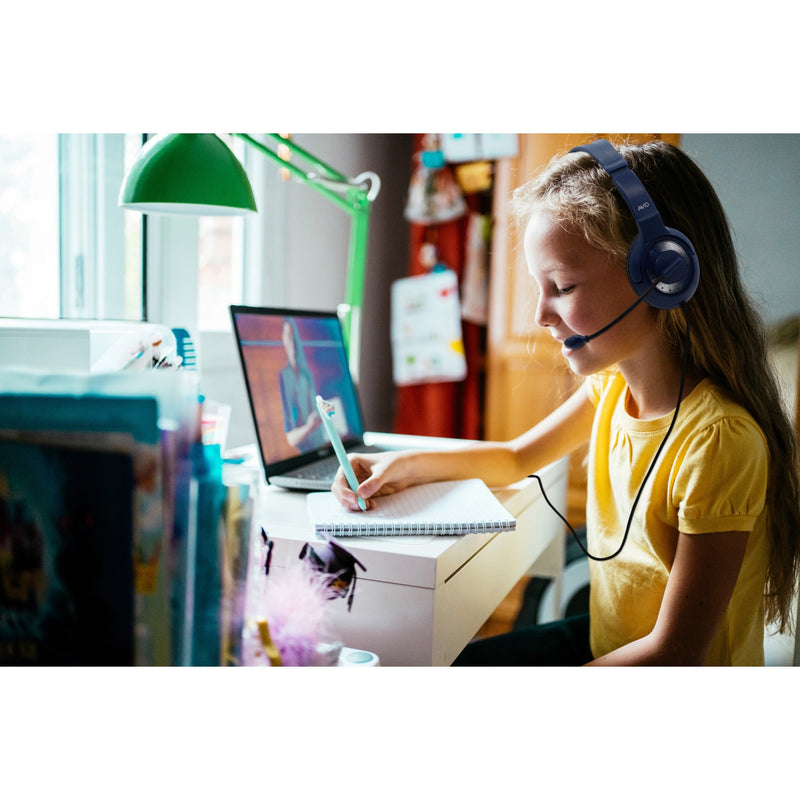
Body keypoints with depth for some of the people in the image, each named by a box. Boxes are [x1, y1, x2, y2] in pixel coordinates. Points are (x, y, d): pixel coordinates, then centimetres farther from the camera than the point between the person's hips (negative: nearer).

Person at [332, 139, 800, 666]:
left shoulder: (717, 440, -30)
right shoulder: (613, 384, -6)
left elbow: (677, 653, -25)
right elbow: (517, 458, 10)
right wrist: (406, 466, -5)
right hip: (604, 636, 7)